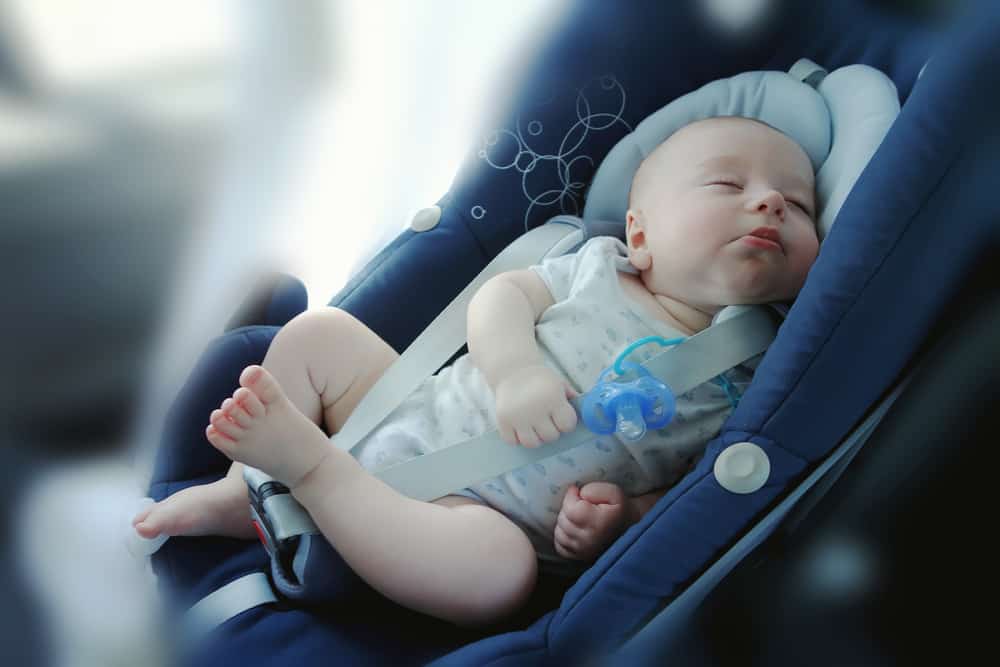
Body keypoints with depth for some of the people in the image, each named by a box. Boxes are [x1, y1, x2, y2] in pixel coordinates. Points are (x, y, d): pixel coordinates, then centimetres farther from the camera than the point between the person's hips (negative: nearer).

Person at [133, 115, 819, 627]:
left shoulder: (745, 383, -3)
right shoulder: (600, 266, 3)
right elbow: (502, 293, 0)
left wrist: (621, 517, -22)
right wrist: (515, 369, -21)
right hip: (414, 417, 4)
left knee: (500, 568, -38)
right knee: (319, 331, 0)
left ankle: (307, 459, -25)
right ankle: (242, 495, 6)